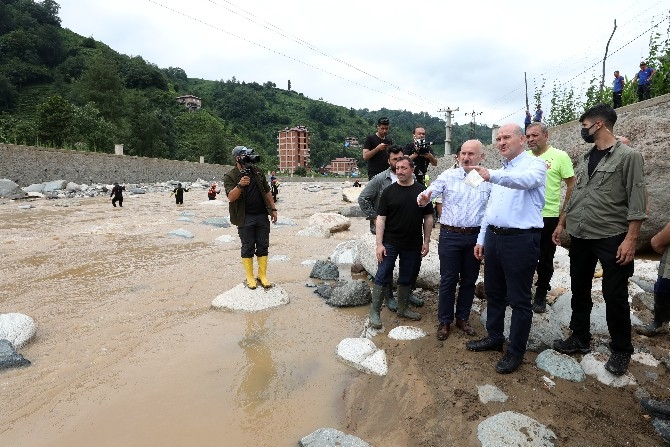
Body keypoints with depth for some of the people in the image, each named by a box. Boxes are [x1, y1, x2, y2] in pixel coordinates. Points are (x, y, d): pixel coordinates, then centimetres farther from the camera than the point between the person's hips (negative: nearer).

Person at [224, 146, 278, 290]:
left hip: (262, 216, 4)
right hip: (245, 218, -4)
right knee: (248, 248, 4)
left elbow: (267, 192, 13)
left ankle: (263, 276, 17)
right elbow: (231, 197, -17)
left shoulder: (257, 171, 9)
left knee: (263, 247, 7)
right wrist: (240, 185, -33)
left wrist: (273, 209, 9)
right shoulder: (230, 176, -4)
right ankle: (249, 277, 14)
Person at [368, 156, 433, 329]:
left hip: (413, 245, 2)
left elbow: (428, 218, 5)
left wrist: (426, 242, 2)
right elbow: (381, 218, -5)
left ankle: (403, 309, 31)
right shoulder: (388, 192, -3)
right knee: (382, 278, -1)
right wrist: (379, 244, -11)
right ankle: (374, 312, 8)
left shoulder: (422, 191, 1)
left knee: (406, 279, 15)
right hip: (390, 243, -2)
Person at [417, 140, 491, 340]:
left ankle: (463, 318, 31)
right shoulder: (448, 175, -1)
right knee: (448, 280, 6)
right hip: (450, 235, -2)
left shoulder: (489, 180, 3)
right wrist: (423, 199, -34)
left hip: (476, 237, 2)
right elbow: (429, 192, -10)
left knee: (469, 280, 14)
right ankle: (444, 321, 21)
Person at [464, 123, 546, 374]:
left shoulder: (534, 165, -7)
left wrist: (491, 176, -47)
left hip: (521, 240, -7)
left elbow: (525, 180, -33)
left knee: (519, 299, 4)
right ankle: (494, 337, 35)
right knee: (493, 292, 18)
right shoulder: (501, 171, 16)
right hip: (494, 237, 8)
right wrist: (482, 239, 16)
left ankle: (516, 351, 19)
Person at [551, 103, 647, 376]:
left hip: (611, 239, -6)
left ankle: (621, 351, 22)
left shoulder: (628, 156, -9)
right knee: (579, 291, 14)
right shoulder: (585, 159, 11)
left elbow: (637, 202, -13)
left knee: (615, 297, 4)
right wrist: (562, 224, 15)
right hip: (580, 237, 6)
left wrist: (631, 239, -18)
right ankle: (580, 338, 29)